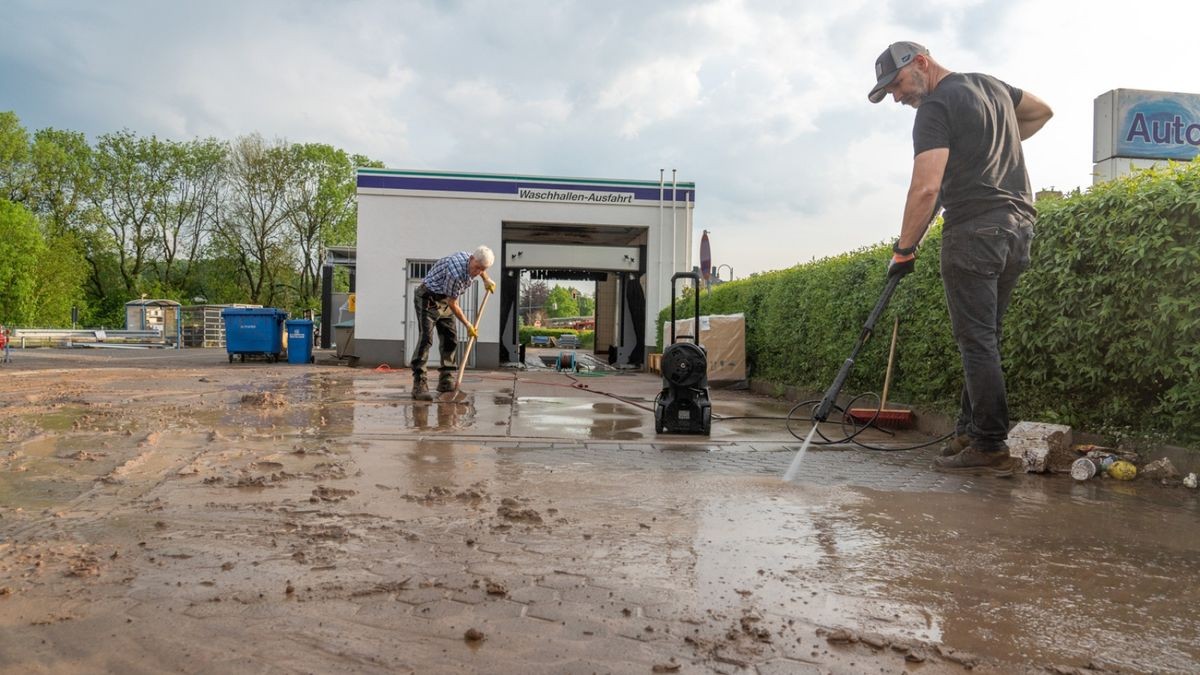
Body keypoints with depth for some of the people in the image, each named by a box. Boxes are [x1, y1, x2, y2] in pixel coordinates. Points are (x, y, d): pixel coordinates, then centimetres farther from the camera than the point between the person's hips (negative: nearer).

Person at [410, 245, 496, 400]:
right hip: (428, 299, -9)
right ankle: (419, 384, -24)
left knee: (450, 340, 6)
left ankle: (446, 381, 15)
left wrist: (486, 279, 21)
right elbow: (452, 303, -22)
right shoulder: (455, 273, -34)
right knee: (426, 338, -20)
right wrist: (467, 325, -13)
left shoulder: (472, 261, -9)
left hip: (445, 301, 9)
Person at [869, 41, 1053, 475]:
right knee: (983, 339, 12)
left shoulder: (936, 108, -8)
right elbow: (1042, 112, 35)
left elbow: (926, 188, -19)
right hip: (1018, 226, 9)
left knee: (976, 342, -7)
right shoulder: (991, 85, 19)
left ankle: (990, 448, -5)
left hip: (974, 231, -9)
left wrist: (904, 250, -11)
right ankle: (970, 433, 15)